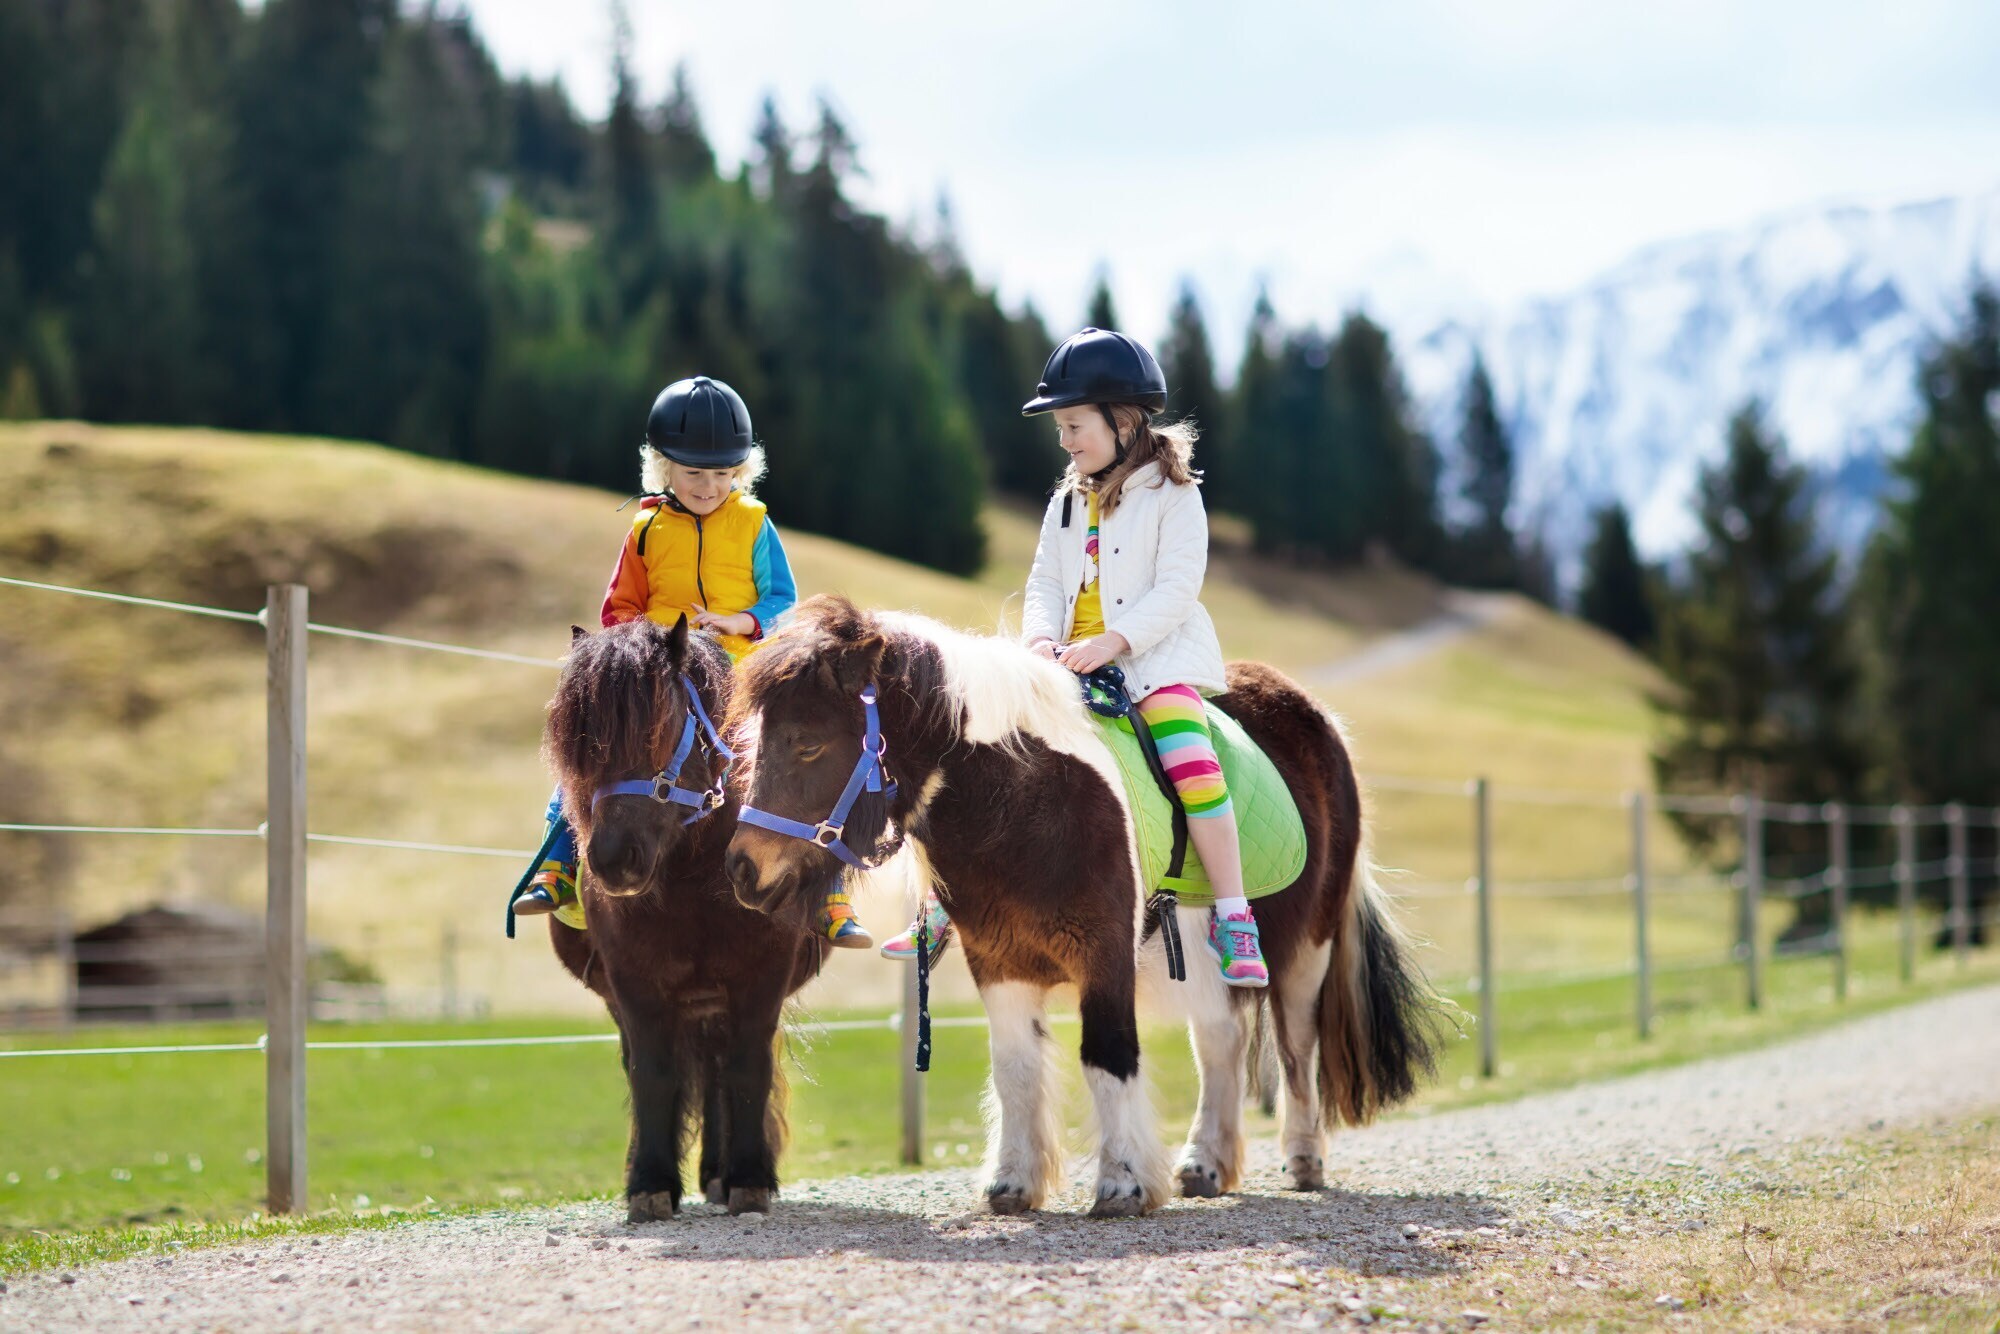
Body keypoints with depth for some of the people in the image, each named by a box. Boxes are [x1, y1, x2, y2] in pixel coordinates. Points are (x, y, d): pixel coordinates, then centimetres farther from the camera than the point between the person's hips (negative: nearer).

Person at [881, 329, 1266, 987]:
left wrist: (1112, 643, -24)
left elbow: (1176, 588, -12)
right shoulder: (1068, 501, 17)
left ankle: (1232, 922, -26)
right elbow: (1045, 582, 11)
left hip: (1154, 656, -6)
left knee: (1190, 760, -28)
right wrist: (1043, 638, -11)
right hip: (1070, 659, 6)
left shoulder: (1172, 494, -3)